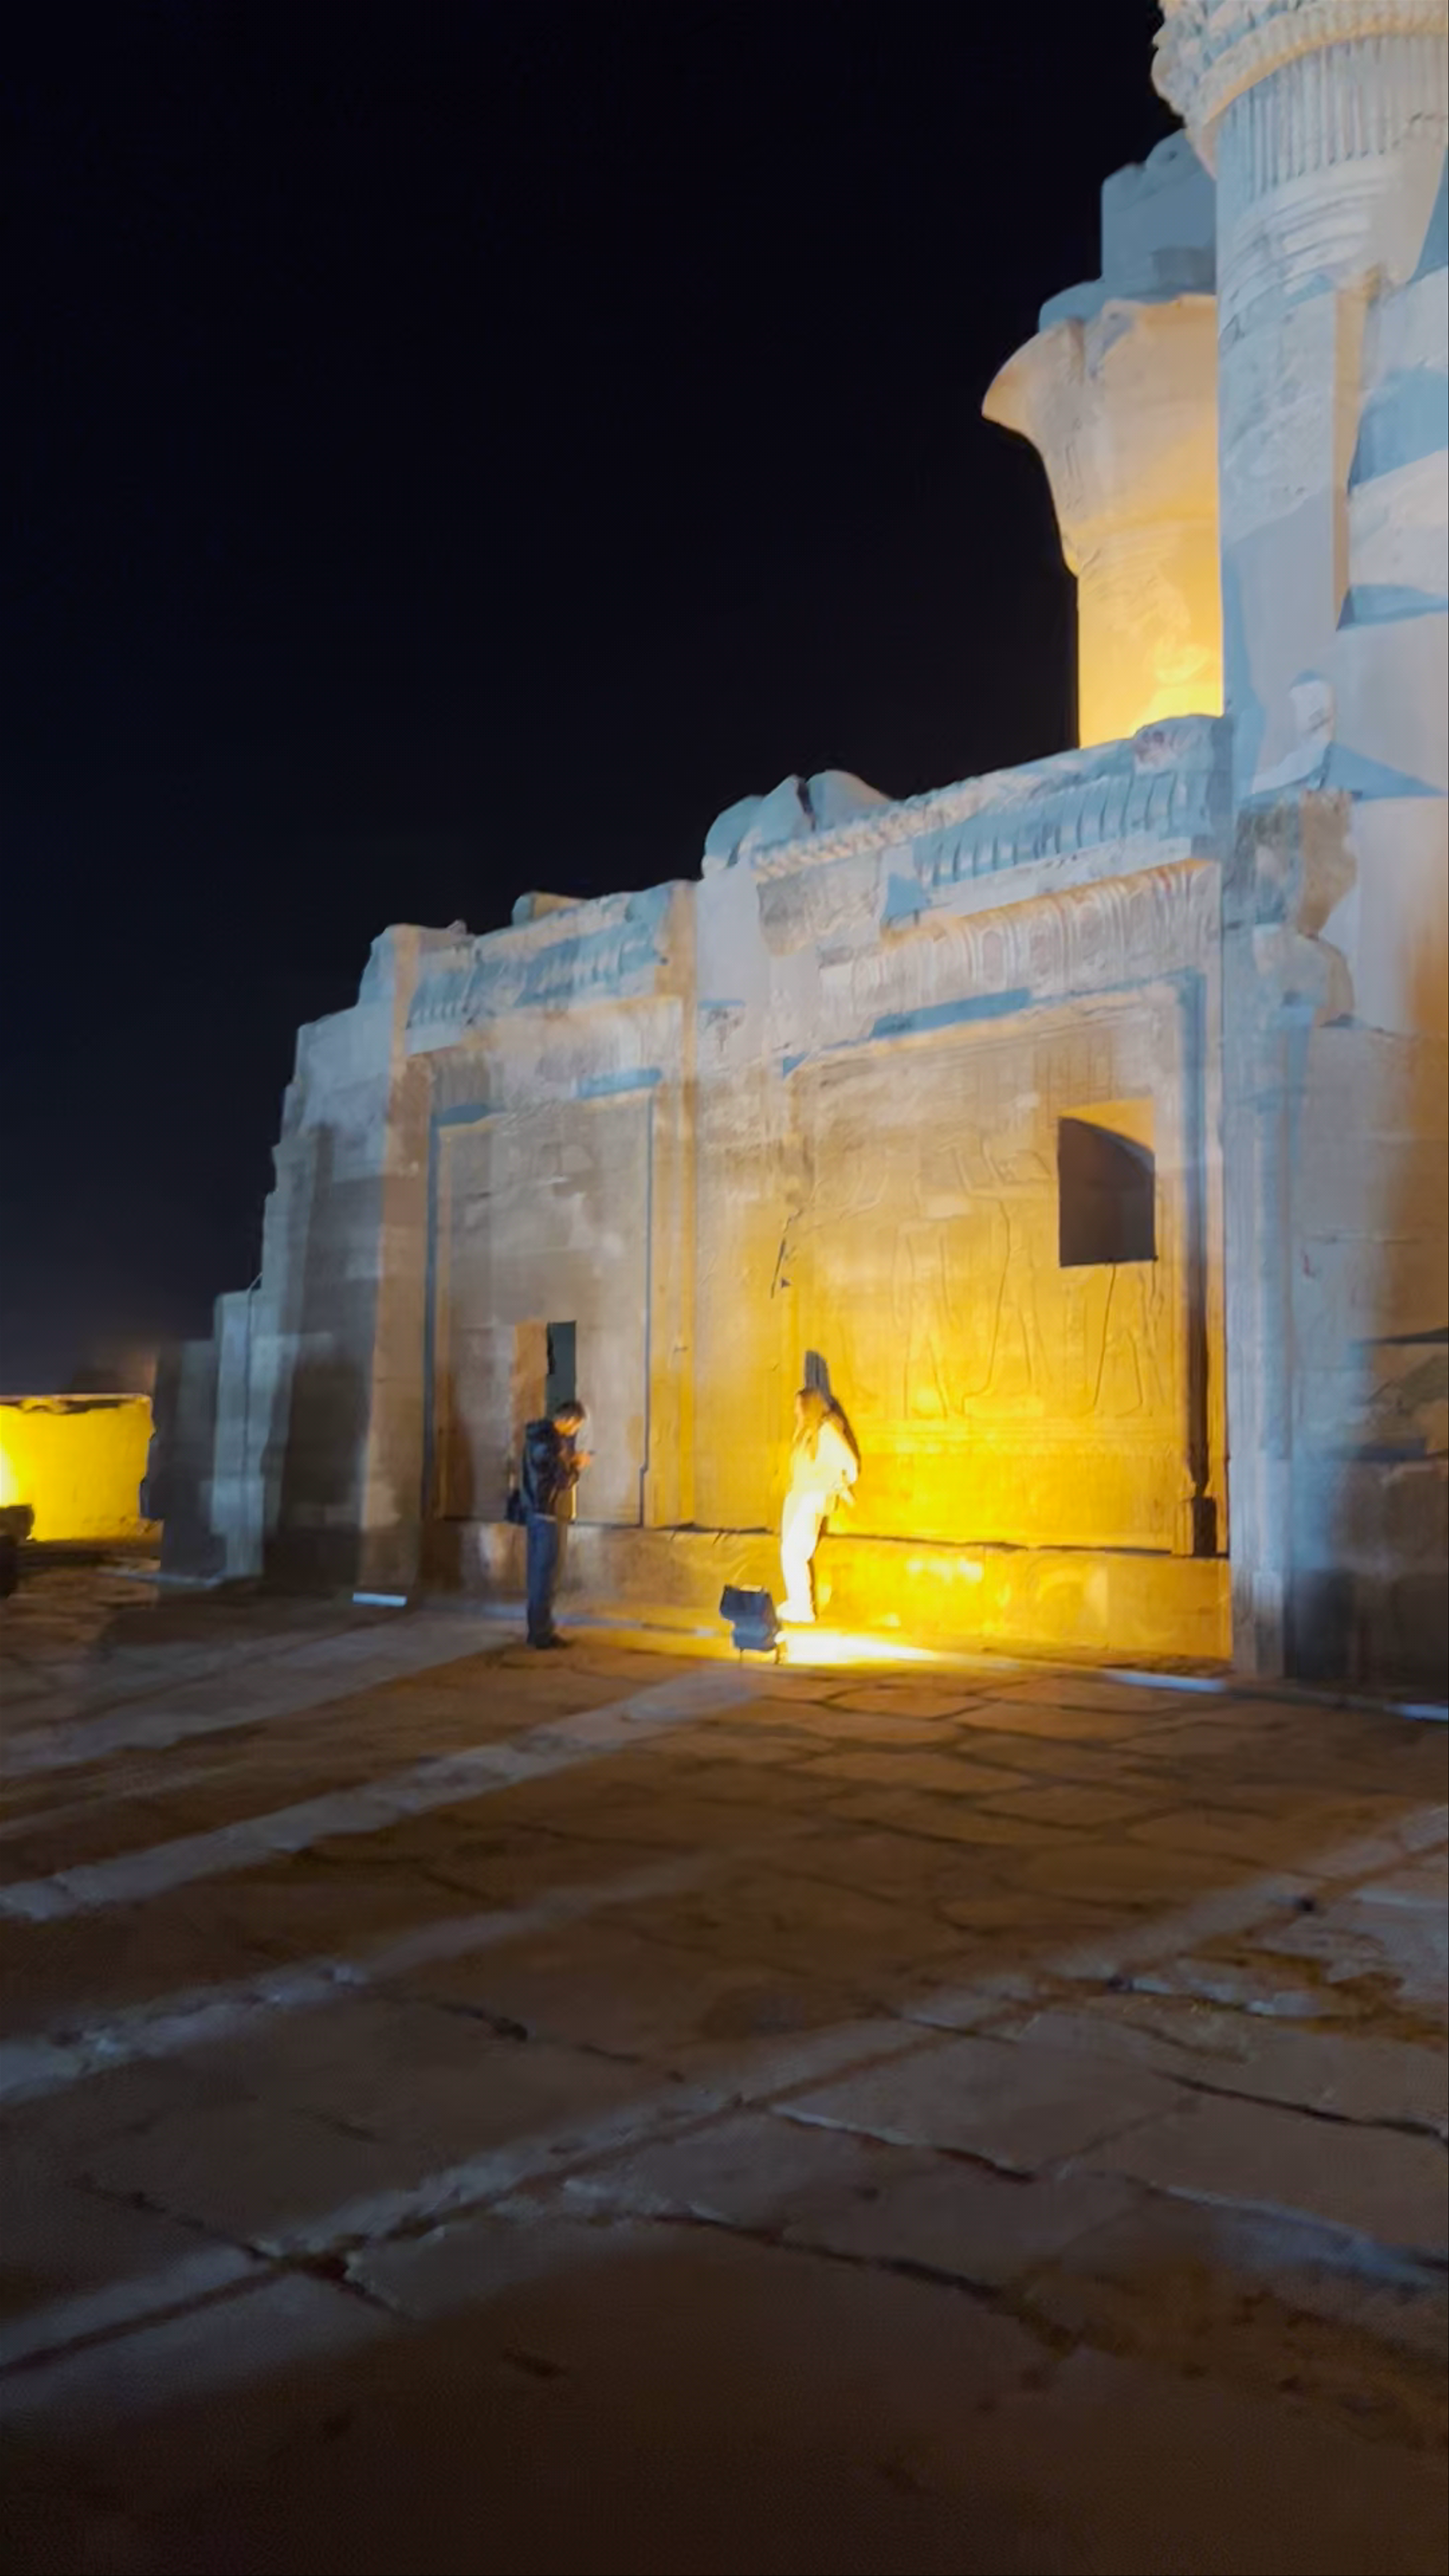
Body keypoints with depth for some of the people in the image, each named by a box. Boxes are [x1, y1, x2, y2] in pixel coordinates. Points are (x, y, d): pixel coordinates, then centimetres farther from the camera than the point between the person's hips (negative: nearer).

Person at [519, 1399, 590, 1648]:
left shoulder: (538, 1433, 10)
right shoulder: (553, 1442, -20)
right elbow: (563, 1481, -19)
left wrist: (570, 1460, 9)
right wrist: (579, 1467, -4)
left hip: (534, 1510, 10)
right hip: (545, 1512, -10)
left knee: (538, 1571, 15)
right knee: (546, 1573, -4)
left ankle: (538, 1628, 22)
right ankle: (542, 1633, -1)